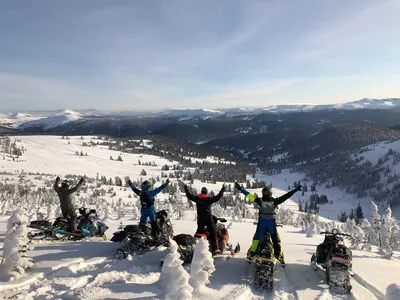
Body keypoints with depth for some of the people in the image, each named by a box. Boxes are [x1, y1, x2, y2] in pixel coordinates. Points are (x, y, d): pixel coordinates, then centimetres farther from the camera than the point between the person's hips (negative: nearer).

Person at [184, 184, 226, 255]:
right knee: (212, 233, 1)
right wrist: (223, 189, -9)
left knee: (199, 232, 17)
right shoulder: (209, 199, -12)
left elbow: (189, 196, 10)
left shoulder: (197, 198, -1)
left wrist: (186, 188, 23)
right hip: (208, 218, -4)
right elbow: (218, 197, -15)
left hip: (200, 219, 4)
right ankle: (214, 249, -2)